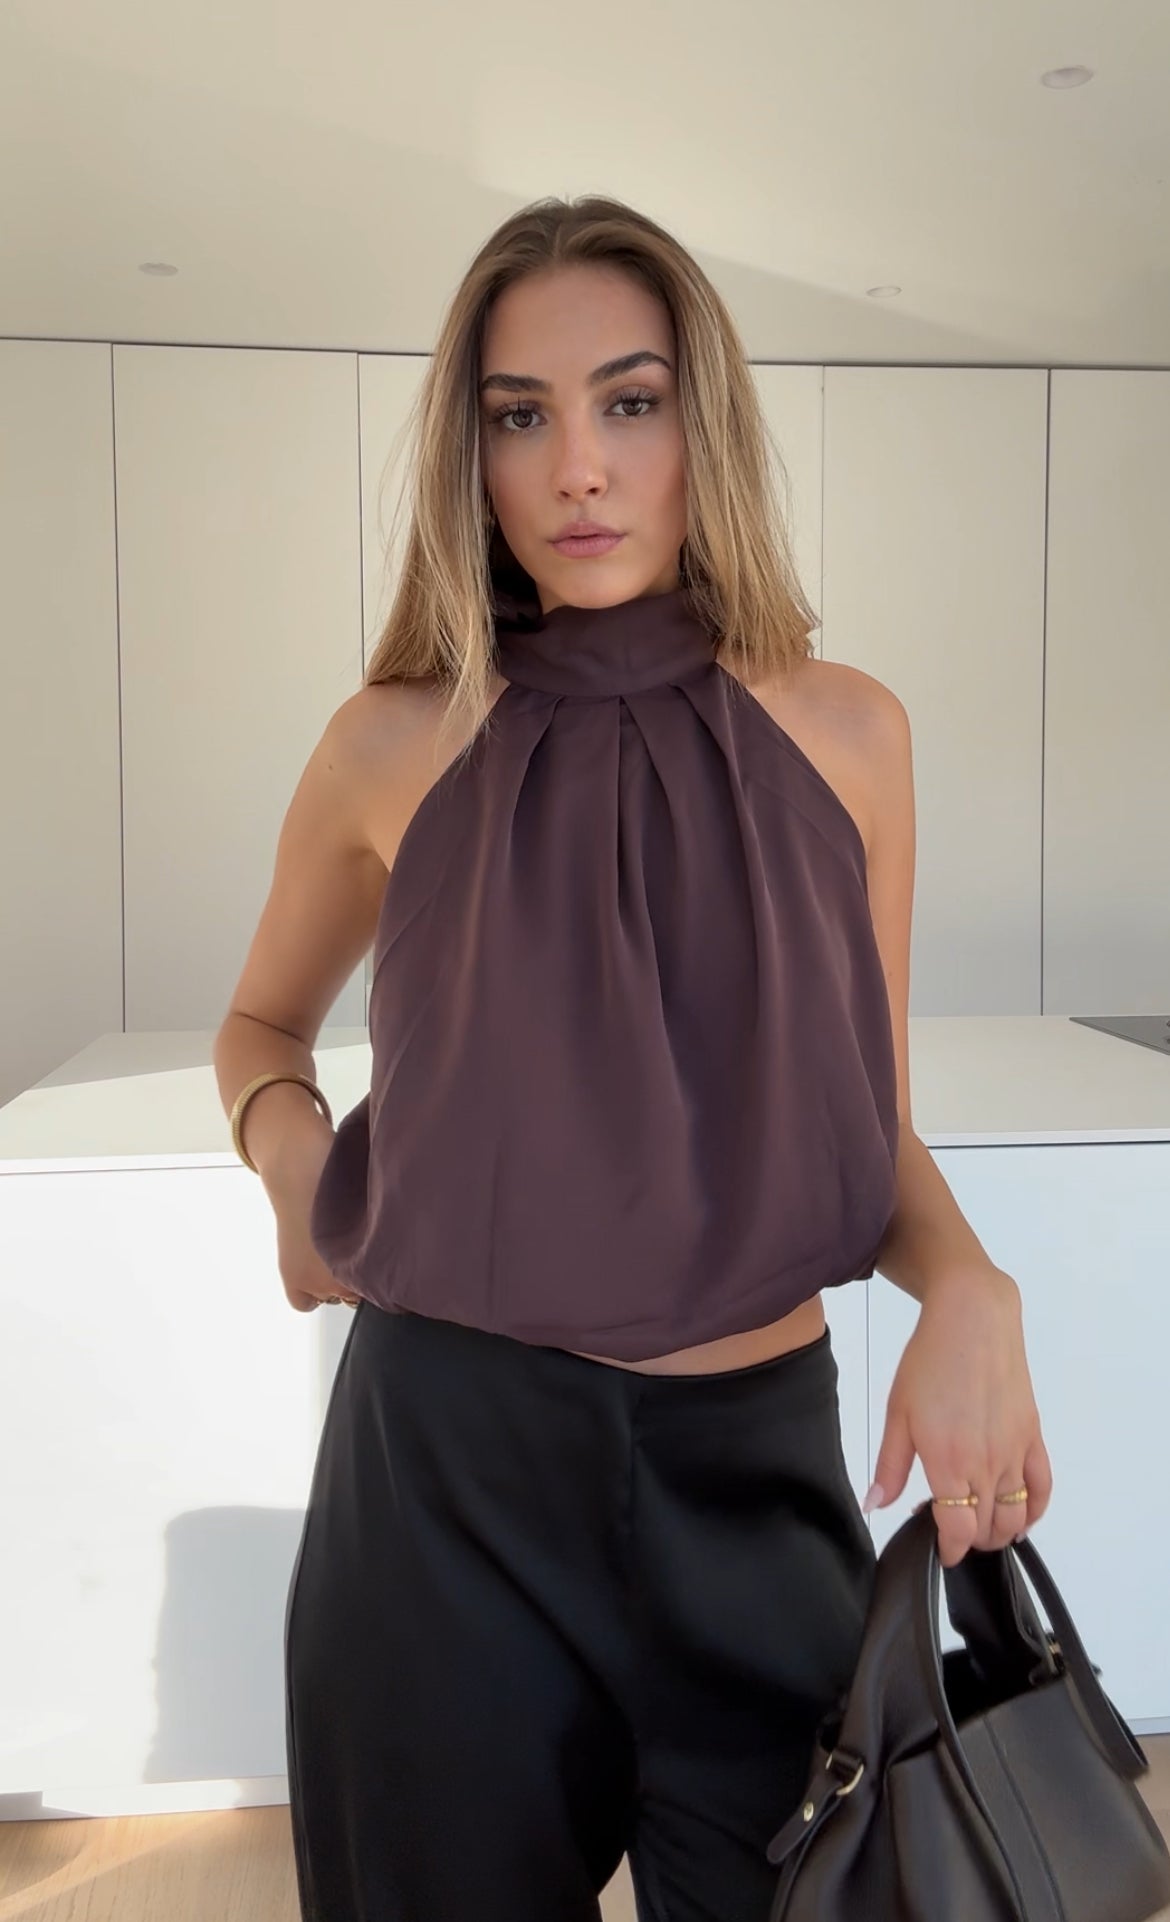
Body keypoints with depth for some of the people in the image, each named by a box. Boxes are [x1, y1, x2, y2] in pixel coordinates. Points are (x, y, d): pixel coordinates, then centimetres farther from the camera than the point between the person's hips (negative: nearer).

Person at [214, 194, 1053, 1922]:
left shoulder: (844, 736, -4)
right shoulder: (396, 748, -6)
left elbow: (869, 1114, 3)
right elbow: (261, 1021, 12)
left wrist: (967, 1292, -16)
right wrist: (285, 1131, -9)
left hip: (758, 1459, 1)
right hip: (449, 1452, 0)